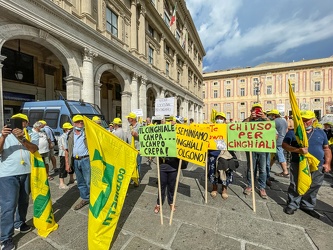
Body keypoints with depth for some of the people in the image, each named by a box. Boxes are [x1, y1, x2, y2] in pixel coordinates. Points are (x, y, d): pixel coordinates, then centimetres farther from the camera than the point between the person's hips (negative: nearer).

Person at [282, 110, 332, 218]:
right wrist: (297, 150, -23)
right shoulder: (293, 132, -2)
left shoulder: (321, 132, 11)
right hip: (298, 165, -4)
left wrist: (327, 163, 5)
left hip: (318, 167, 4)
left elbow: (326, 149, 14)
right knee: (296, 187, 3)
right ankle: (292, 205, 18)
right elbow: (284, 144, -8)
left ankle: (307, 206, 30)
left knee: (313, 188, 13)